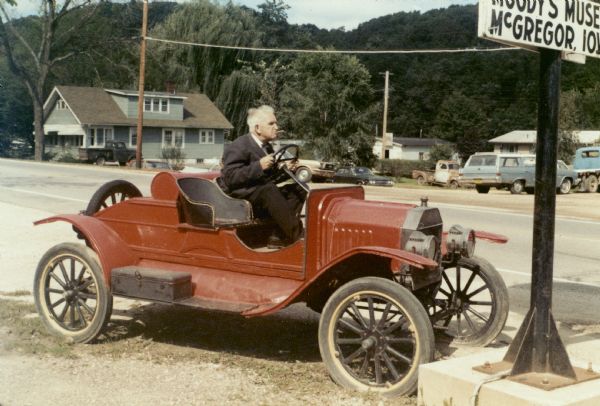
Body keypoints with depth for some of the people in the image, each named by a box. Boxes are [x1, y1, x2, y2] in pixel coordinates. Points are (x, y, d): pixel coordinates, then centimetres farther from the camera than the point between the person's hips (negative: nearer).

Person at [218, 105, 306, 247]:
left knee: (299, 188, -5)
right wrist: (259, 166, -29)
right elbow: (230, 178, -22)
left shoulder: (266, 147, 17)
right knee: (269, 191, -36)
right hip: (238, 195, -9)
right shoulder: (237, 147, -12)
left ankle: (280, 236, -20)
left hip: (261, 194, 9)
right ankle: (297, 235, -35)